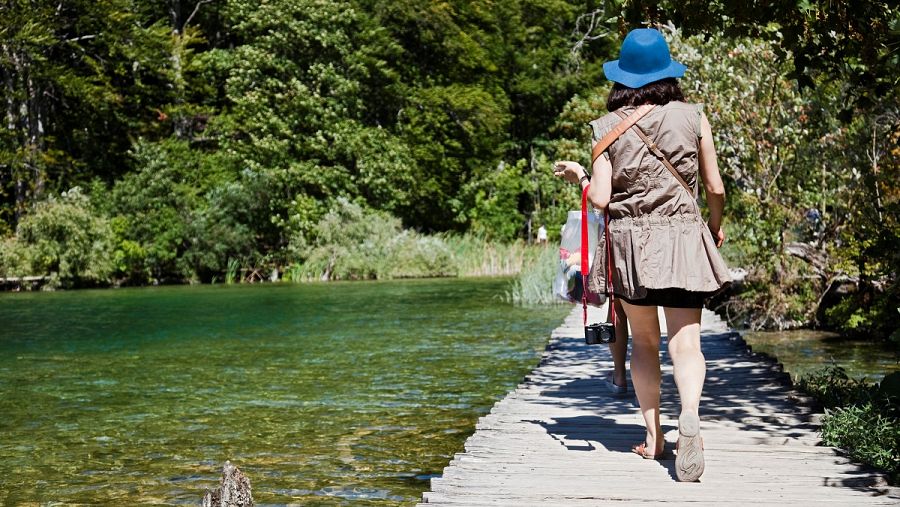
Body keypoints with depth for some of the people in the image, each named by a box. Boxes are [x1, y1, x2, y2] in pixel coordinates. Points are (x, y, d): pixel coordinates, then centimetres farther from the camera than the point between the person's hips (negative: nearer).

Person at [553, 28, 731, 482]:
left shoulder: (607, 126, -2)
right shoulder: (692, 117, 0)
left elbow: (600, 198, -6)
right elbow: (715, 188, 3)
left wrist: (576, 175, 14)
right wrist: (717, 227, 21)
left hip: (629, 242, 1)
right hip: (682, 240, 0)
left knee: (643, 341, 14)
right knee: (685, 341, -4)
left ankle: (653, 436, 16)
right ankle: (690, 415, -29)